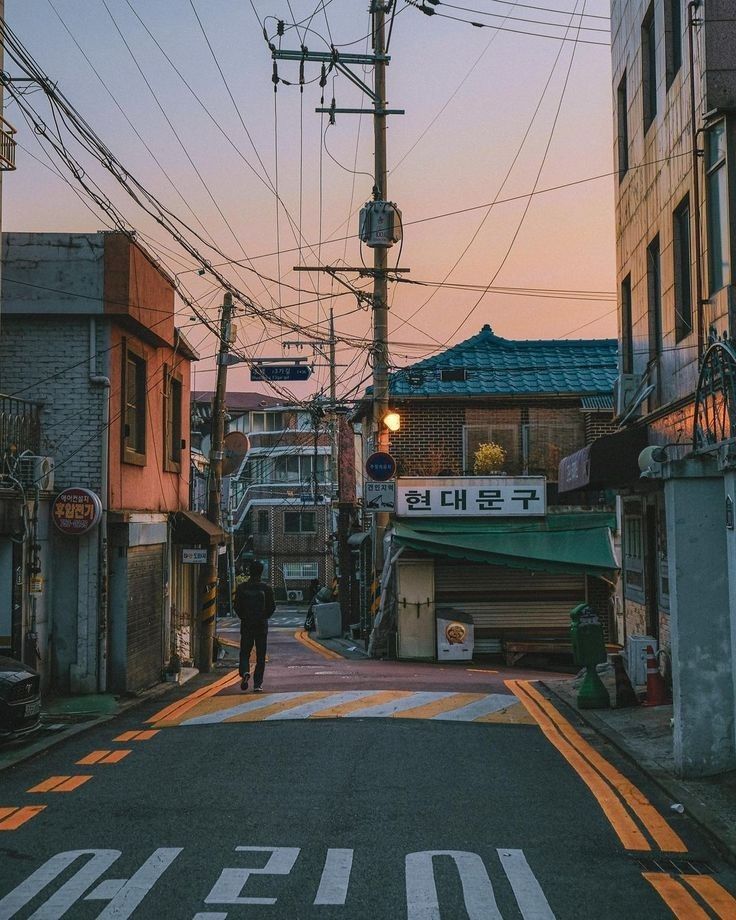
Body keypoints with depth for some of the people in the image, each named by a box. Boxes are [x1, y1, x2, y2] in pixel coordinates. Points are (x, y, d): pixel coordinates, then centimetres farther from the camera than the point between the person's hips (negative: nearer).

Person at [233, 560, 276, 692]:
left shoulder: (242, 587, -2)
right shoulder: (266, 588, -4)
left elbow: (237, 606, -1)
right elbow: (272, 606, -1)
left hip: (246, 625, 0)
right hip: (262, 626, 0)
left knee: (244, 653, 10)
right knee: (260, 655, 6)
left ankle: (245, 672, -18)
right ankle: (257, 684, 4)